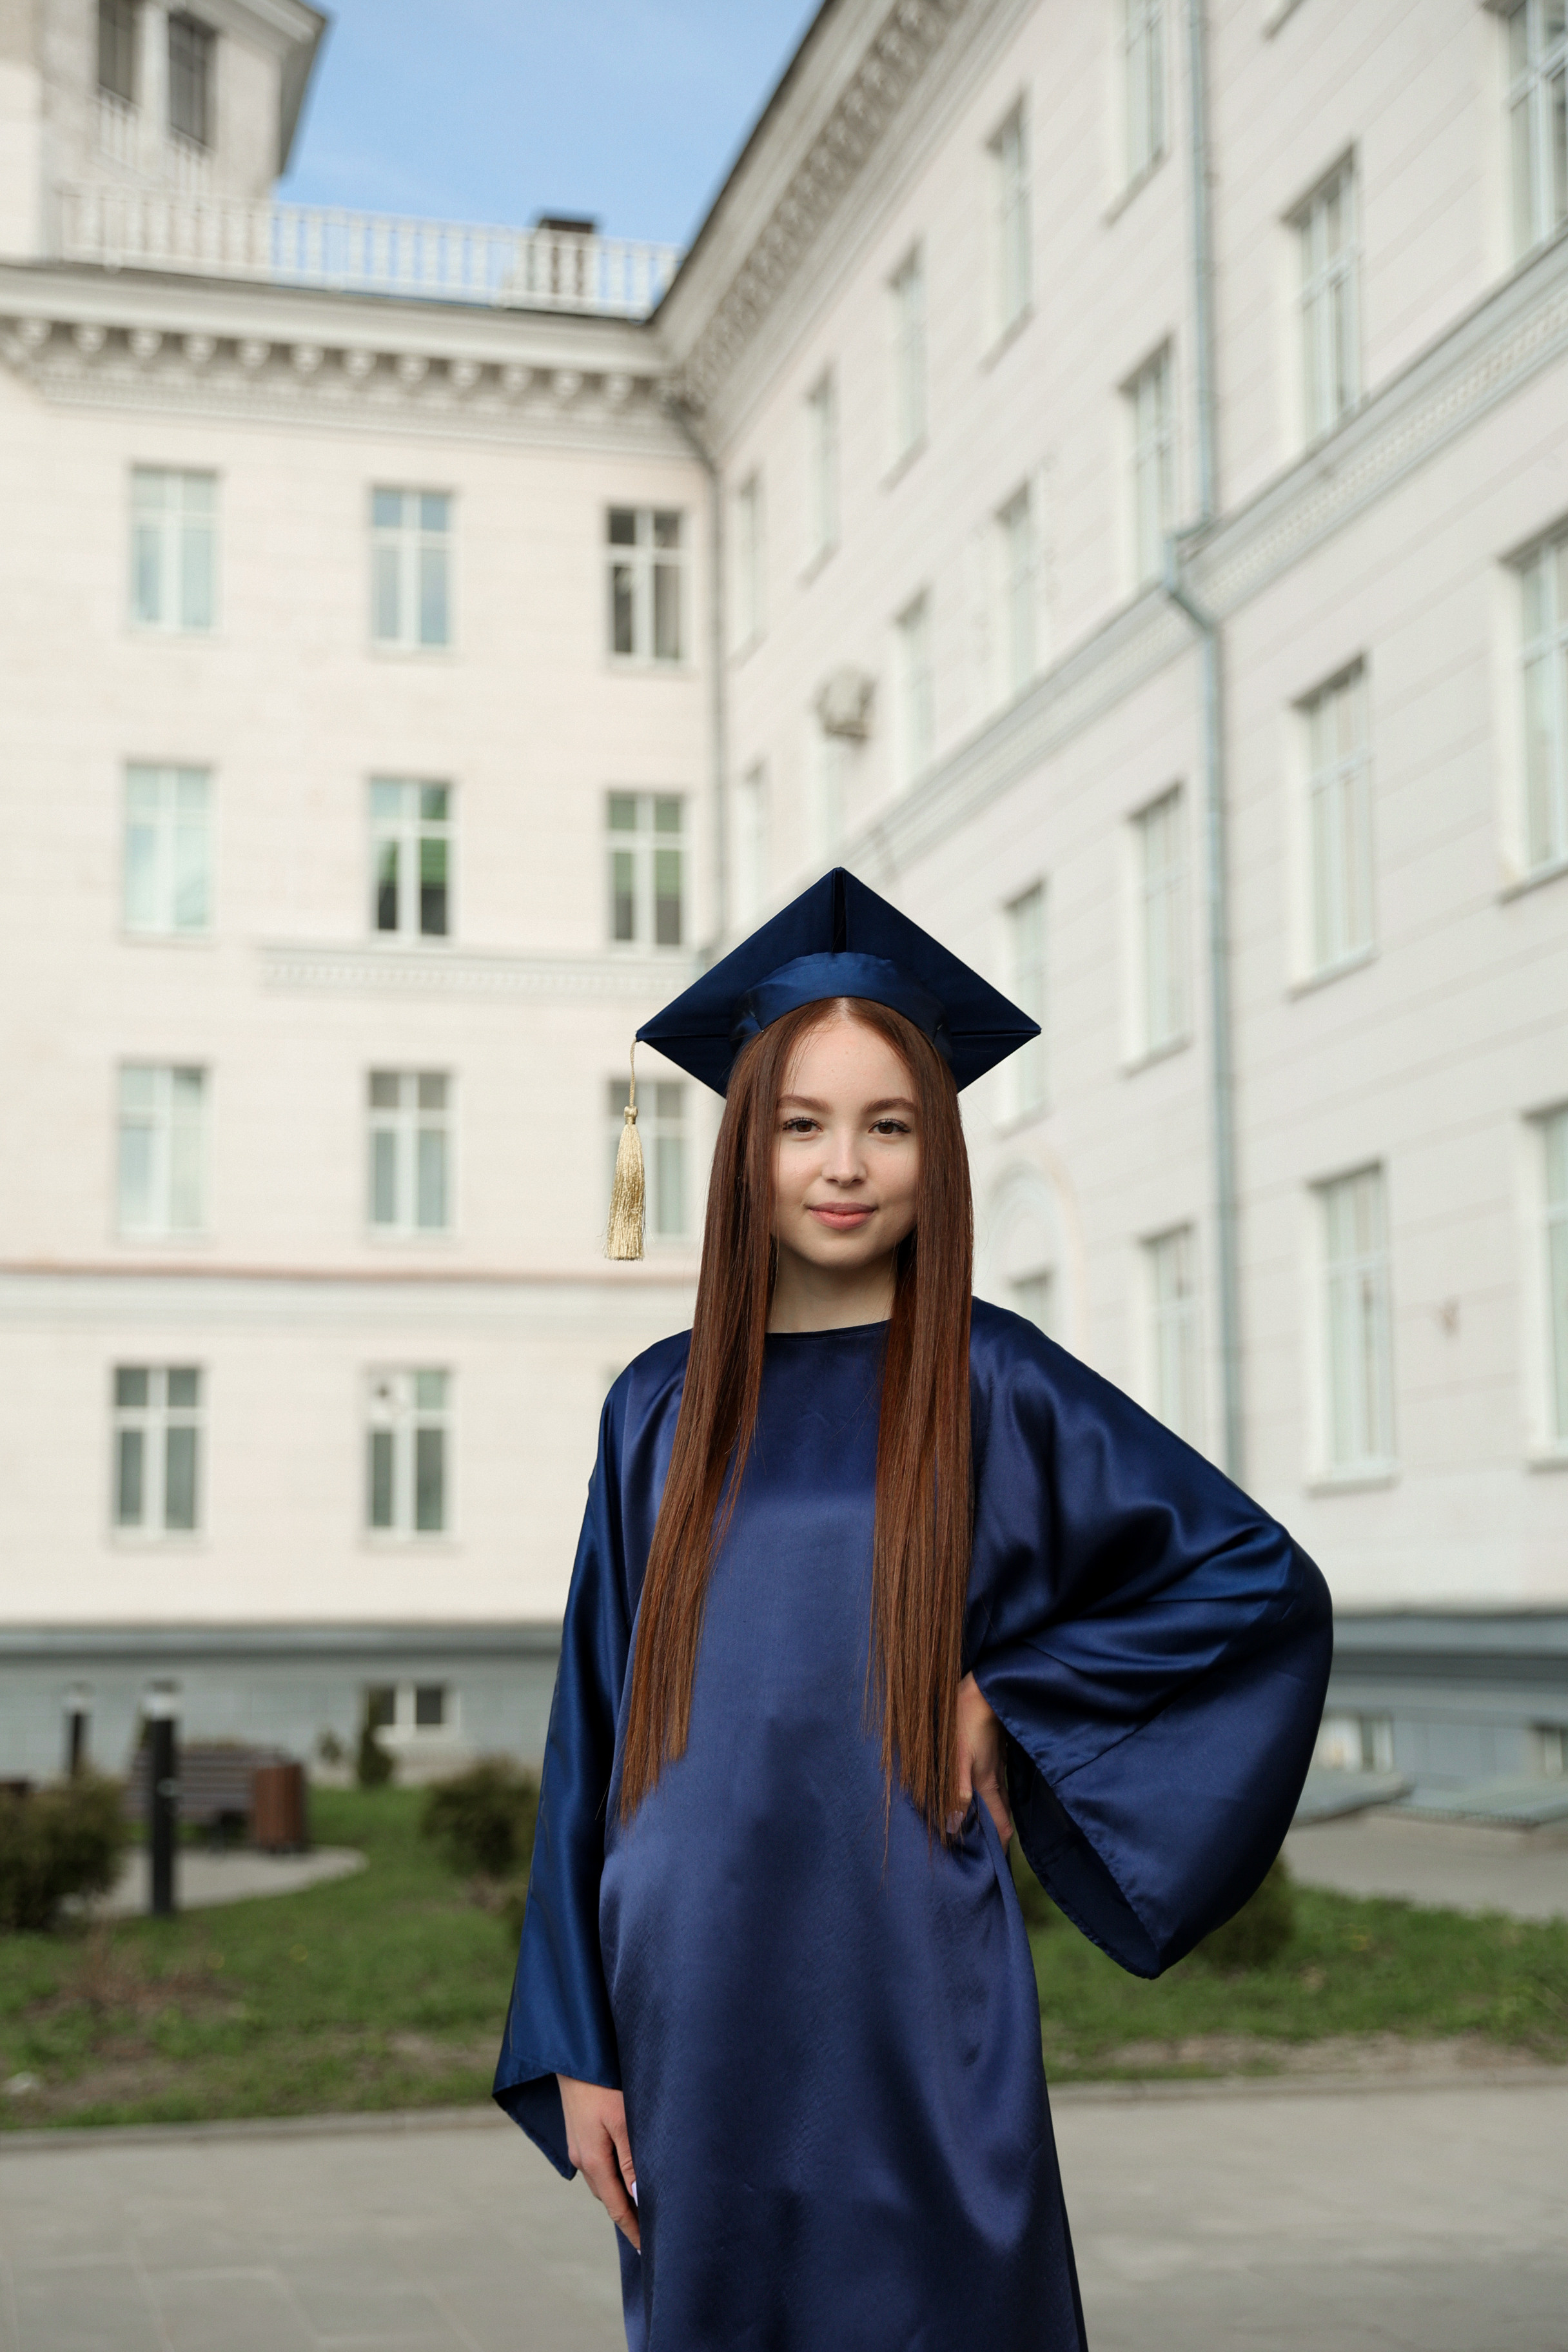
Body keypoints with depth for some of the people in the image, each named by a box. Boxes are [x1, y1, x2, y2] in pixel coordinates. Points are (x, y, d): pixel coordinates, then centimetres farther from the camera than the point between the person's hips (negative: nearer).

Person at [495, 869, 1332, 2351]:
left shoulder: (987, 1385, -3)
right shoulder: (662, 1408, 5)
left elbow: (1262, 1584, 2)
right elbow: (595, 1734, 7)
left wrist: (1009, 1697, -6)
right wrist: (575, 2045, 3)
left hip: (908, 2021, -2)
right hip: (693, 2024, 3)